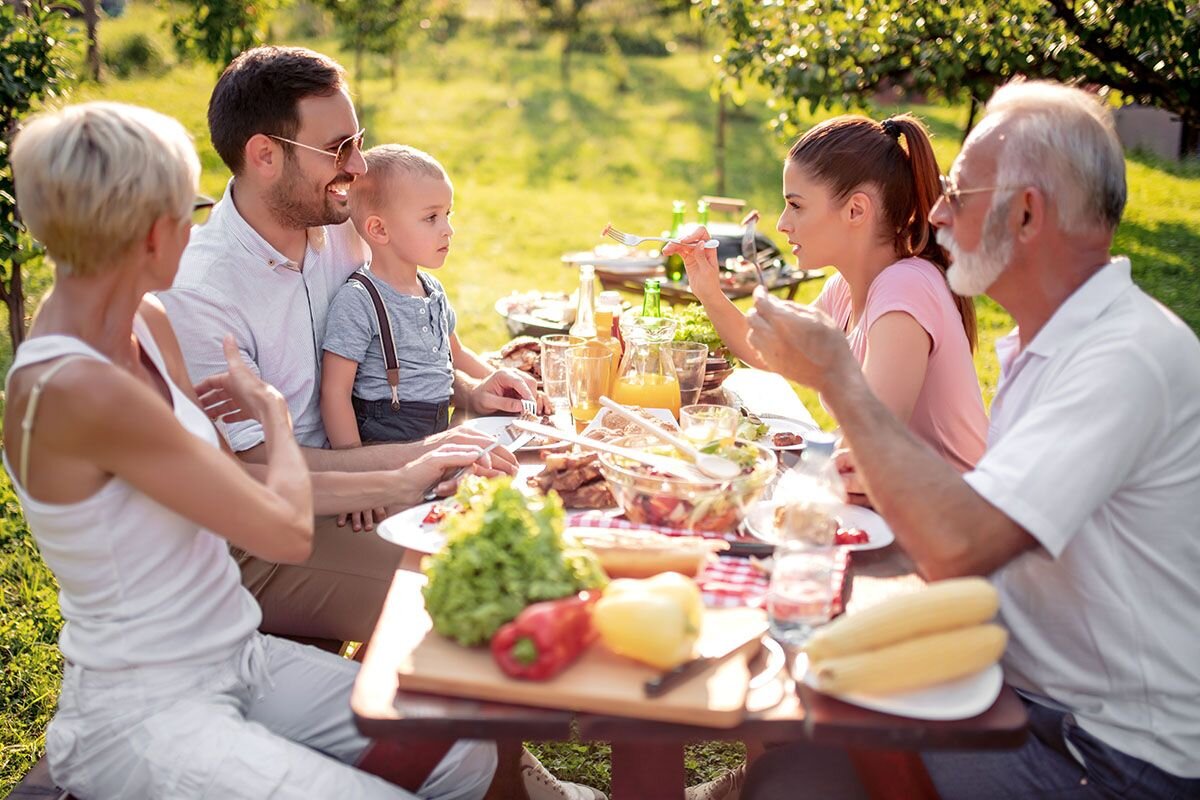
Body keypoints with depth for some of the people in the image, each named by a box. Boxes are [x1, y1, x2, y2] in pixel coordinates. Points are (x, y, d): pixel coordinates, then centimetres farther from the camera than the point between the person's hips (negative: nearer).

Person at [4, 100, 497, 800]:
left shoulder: (147, 324, 2)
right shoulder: (76, 392, -26)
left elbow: (238, 480, 11)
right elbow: (289, 530, -21)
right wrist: (272, 408, -1)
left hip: (239, 657, 8)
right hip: (143, 710, -8)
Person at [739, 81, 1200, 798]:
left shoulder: (1129, 356, -23)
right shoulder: (1047, 342, 10)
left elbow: (953, 547, -32)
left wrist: (837, 377, -22)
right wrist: (899, 484, 0)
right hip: (1035, 694, 9)